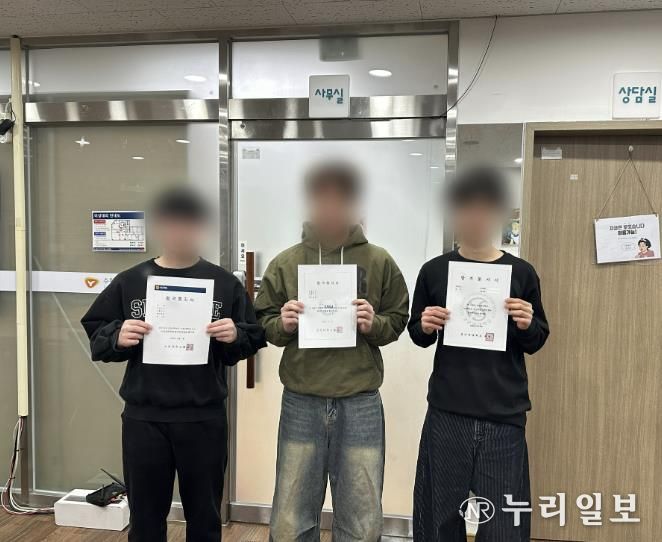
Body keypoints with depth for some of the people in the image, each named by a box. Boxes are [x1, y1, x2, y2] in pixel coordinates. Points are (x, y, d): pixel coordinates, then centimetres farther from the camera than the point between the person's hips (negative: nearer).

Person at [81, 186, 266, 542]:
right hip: (143, 419, 1)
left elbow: (254, 338, 1)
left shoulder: (225, 283, -2)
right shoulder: (129, 282, 1)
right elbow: (96, 335, 5)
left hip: (205, 419, -1)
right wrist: (117, 337, -15)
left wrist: (235, 336, -19)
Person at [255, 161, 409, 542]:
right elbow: (264, 322, 7)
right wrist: (283, 325, -13)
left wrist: (374, 325, -15)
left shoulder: (379, 261, -1)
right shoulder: (285, 263, 1)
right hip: (300, 403, 1)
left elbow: (398, 322, 5)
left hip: (361, 404, 0)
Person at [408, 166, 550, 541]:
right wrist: (425, 327, -13)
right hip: (447, 412, 1)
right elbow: (417, 335, 9)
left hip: (505, 415, 0)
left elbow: (536, 343, 7)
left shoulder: (521, 273, 0)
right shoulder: (434, 271, 1)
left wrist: (528, 325, -14)